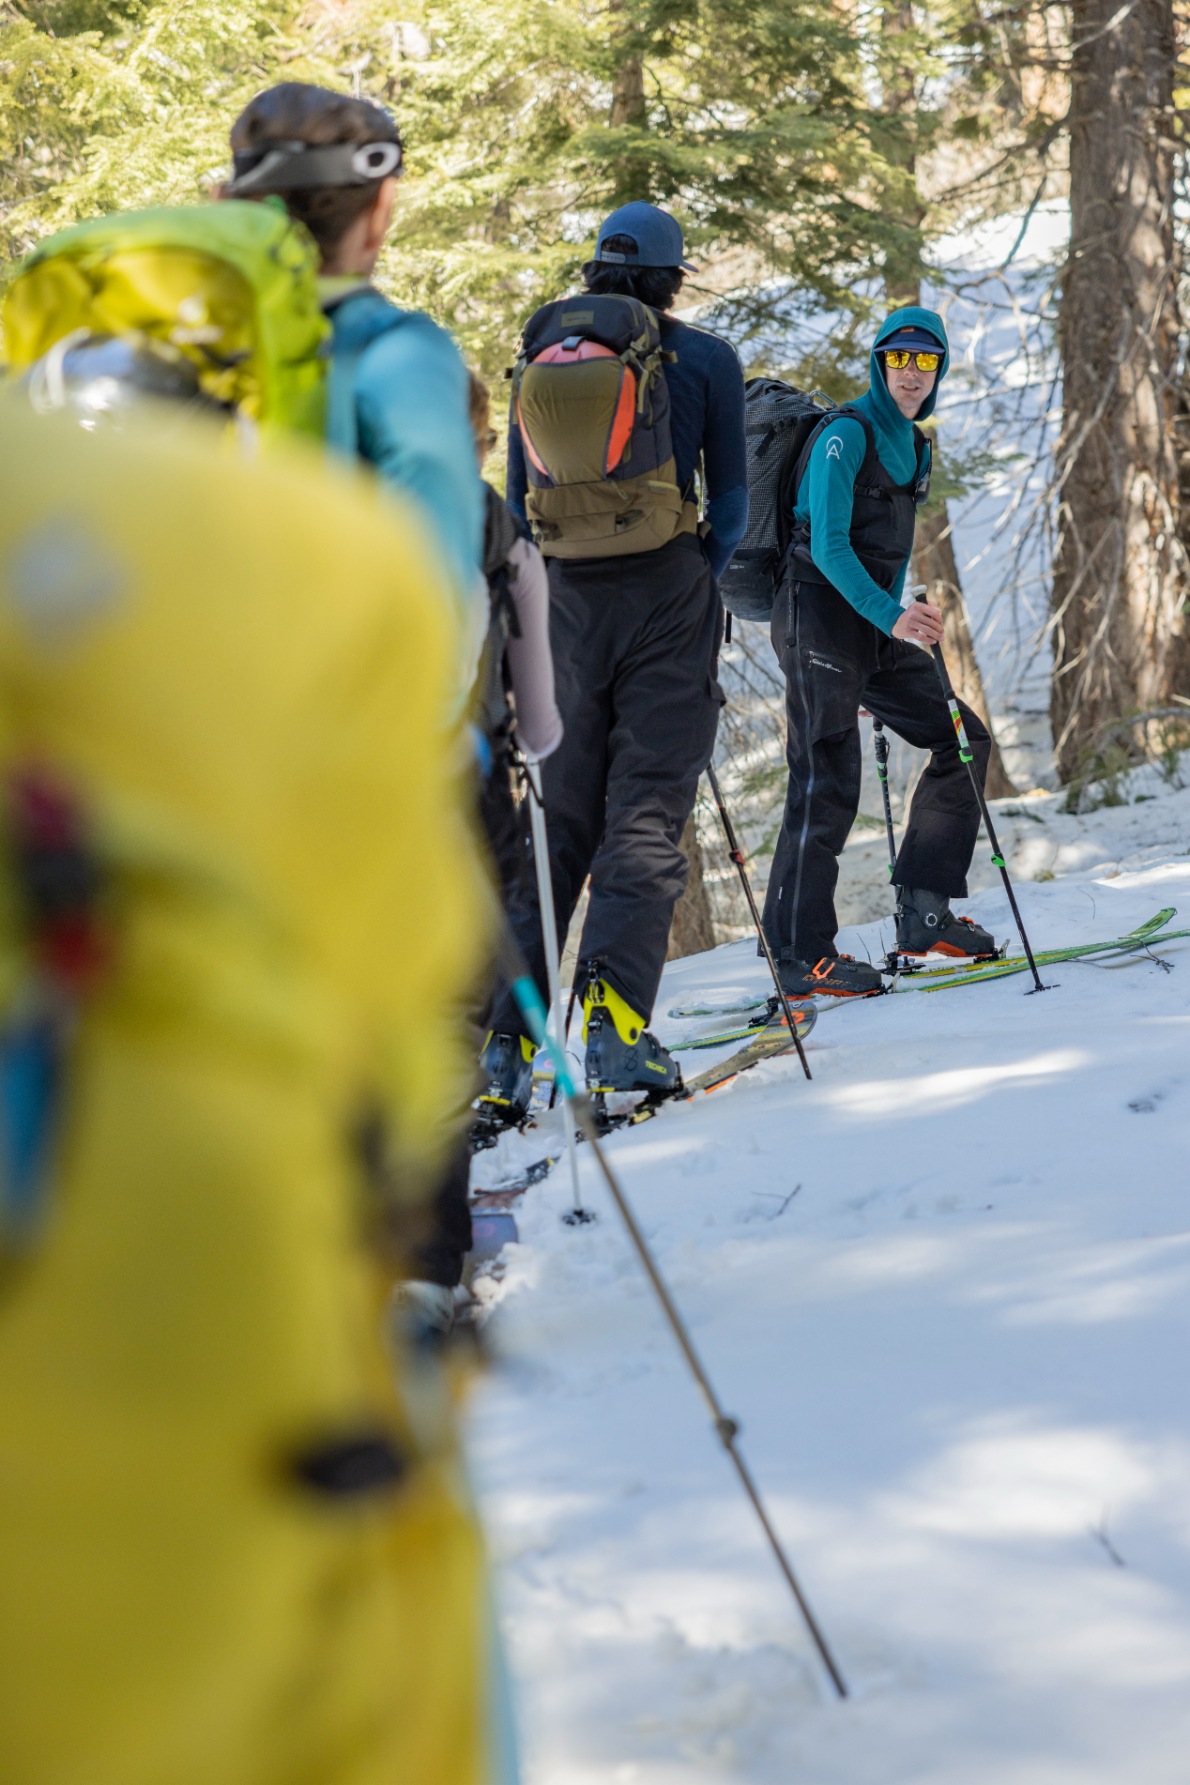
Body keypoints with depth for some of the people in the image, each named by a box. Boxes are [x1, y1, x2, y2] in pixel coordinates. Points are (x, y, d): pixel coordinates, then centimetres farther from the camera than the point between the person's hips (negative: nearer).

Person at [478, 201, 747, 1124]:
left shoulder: (545, 357, 9)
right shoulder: (707, 359, 2)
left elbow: (519, 496, 10)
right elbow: (732, 496, 4)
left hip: (568, 598, 3)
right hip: (667, 593, -3)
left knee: (555, 820, 7)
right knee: (646, 816, -5)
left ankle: (507, 1038, 0)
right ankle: (615, 1013, -23)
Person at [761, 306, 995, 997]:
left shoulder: (913, 447, 16)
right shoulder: (846, 435, -11)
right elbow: (829, 544, -19)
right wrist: (891, 615, -30)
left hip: (876, 624, 9)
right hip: (821, 612, -9)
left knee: (963, 740, 5)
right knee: (828, 784, -13)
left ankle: (923, 911, 7)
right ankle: (802, 954, -12)